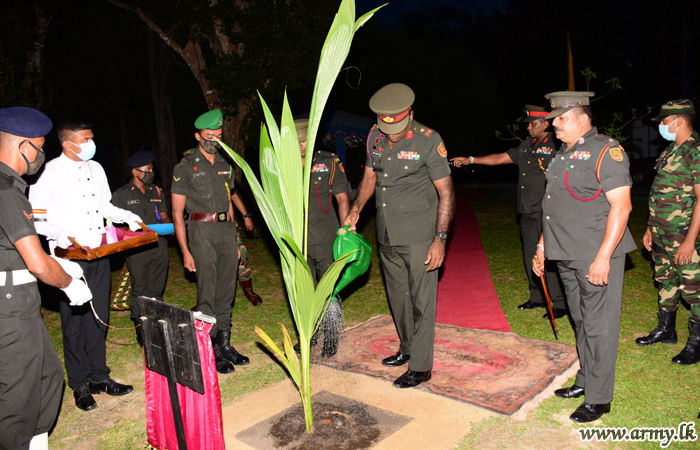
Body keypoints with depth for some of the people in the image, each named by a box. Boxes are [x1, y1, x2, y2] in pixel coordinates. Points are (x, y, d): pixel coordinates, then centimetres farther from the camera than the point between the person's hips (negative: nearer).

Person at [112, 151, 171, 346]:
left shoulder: (156, 192, 15)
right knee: (140, 292, 1)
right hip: (137, 249, -4)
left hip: (159, 245, 4)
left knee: (156, 290, 9)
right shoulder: (121, 195, 1)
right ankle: (141, 330, 13)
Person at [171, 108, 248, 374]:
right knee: (207, 295, -3)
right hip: (202, 232, -5)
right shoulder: (186, 167, -2)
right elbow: (177, 212, -4)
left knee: (226, 292, 9)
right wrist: (185, 251, -9)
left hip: (226, 229, 6)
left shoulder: (225, 165, 15)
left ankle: (225, 345, 21)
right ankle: (212, 351, 7)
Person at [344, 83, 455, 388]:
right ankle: (407, 349, 36)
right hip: (387, 236, 6)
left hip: (419, 237, -6)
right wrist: (356, 209, 5)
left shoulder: (428, 141, -13)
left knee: (421, 301, 0)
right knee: (397, 297, 18)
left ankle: (421, 366, 12)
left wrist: (440, 239, -15)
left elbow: (446, 193, -11)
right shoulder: (375, 137, 3)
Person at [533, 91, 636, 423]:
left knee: (598, 326, 0)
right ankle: (585, 381, 32)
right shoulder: (562, 155, 15)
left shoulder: (606, 151, -11)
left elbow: (621, 206, -17)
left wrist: (603, 257, -22)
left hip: (597, 257, -8)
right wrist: (542, 245, 18)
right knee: (581, 321, 18)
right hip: (567, 256, 8)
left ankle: (598, 398, 12)